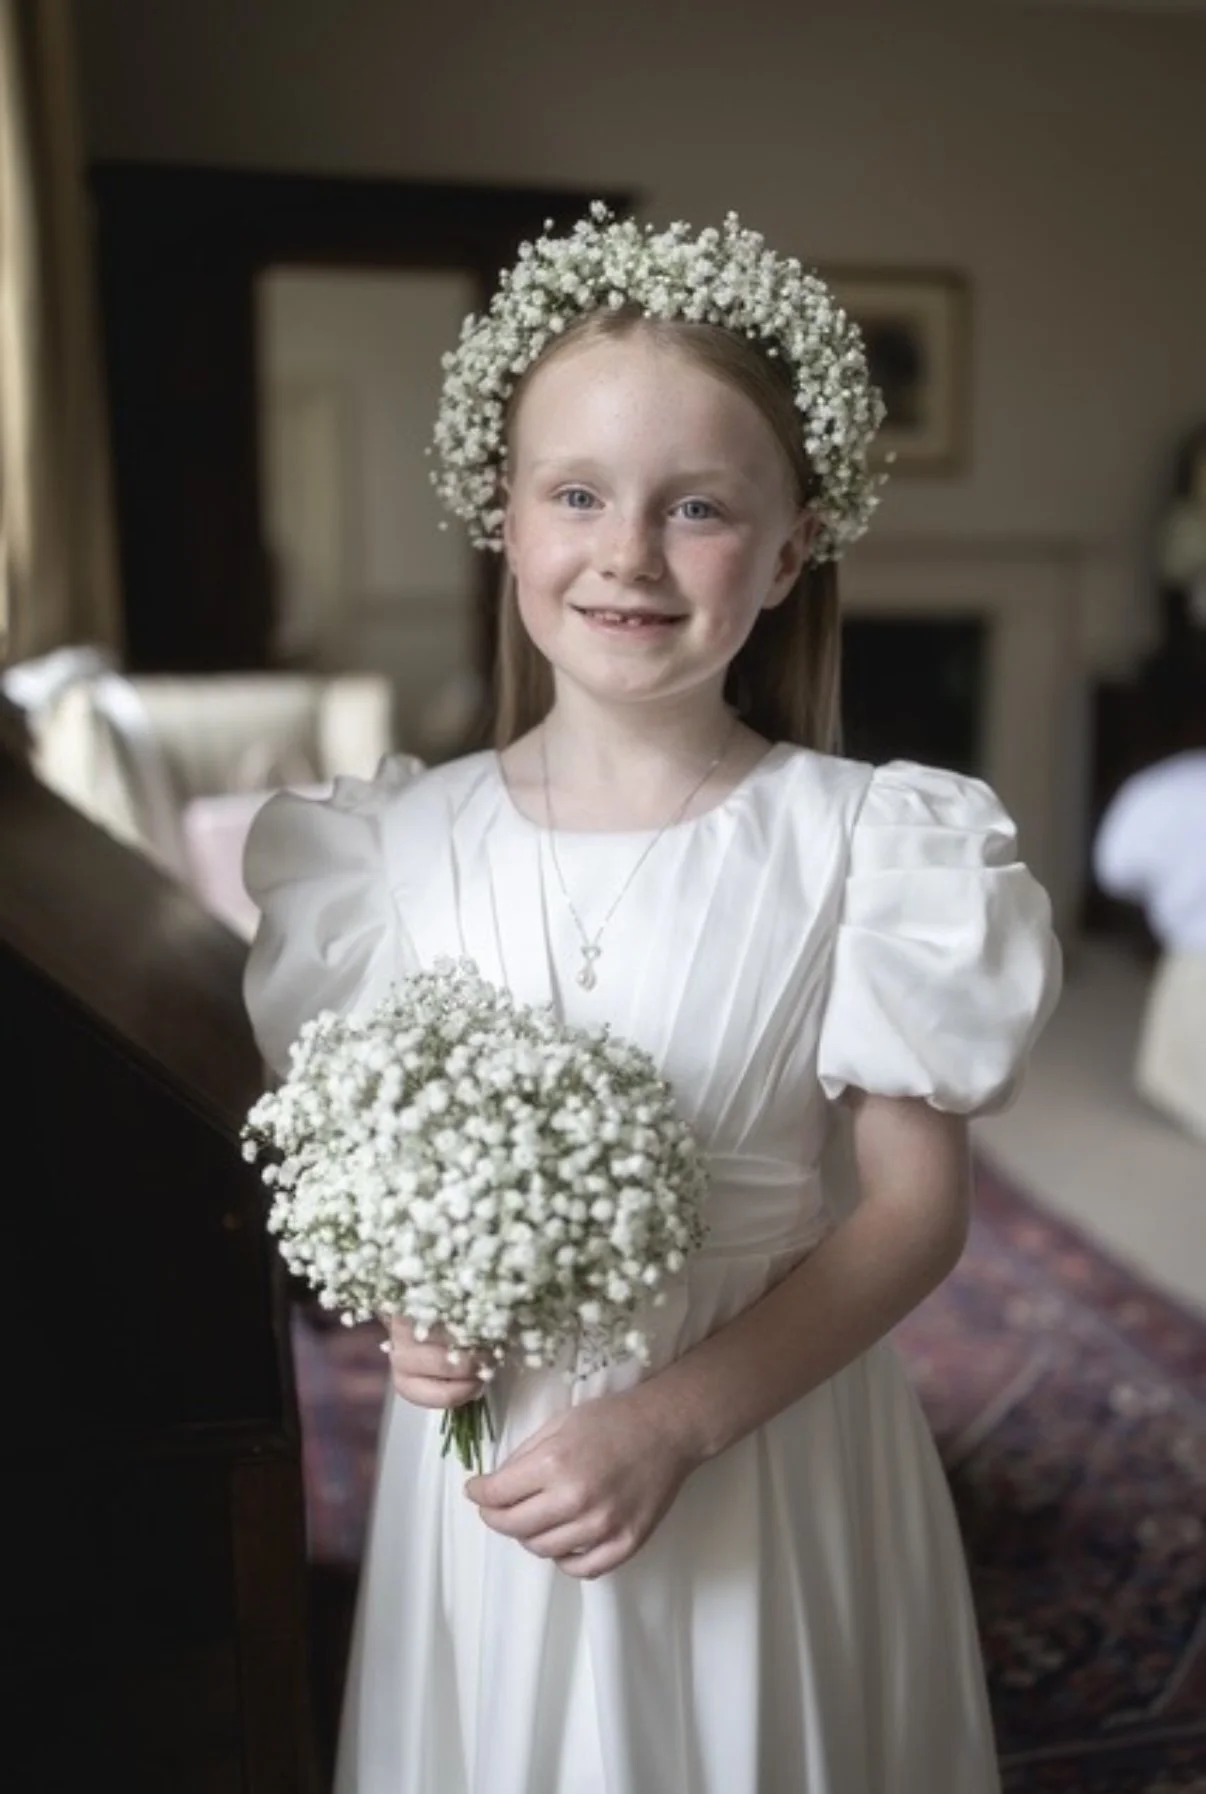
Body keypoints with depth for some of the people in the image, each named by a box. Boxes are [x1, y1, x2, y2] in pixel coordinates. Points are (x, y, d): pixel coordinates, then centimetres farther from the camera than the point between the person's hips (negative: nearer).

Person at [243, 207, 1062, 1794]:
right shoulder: (406, 840, -5)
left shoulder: (858, 840, -12)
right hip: (486, 1461, 2)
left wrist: (673, 1419, -19)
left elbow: (918, 1203, -10)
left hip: (766, 1451, -2)